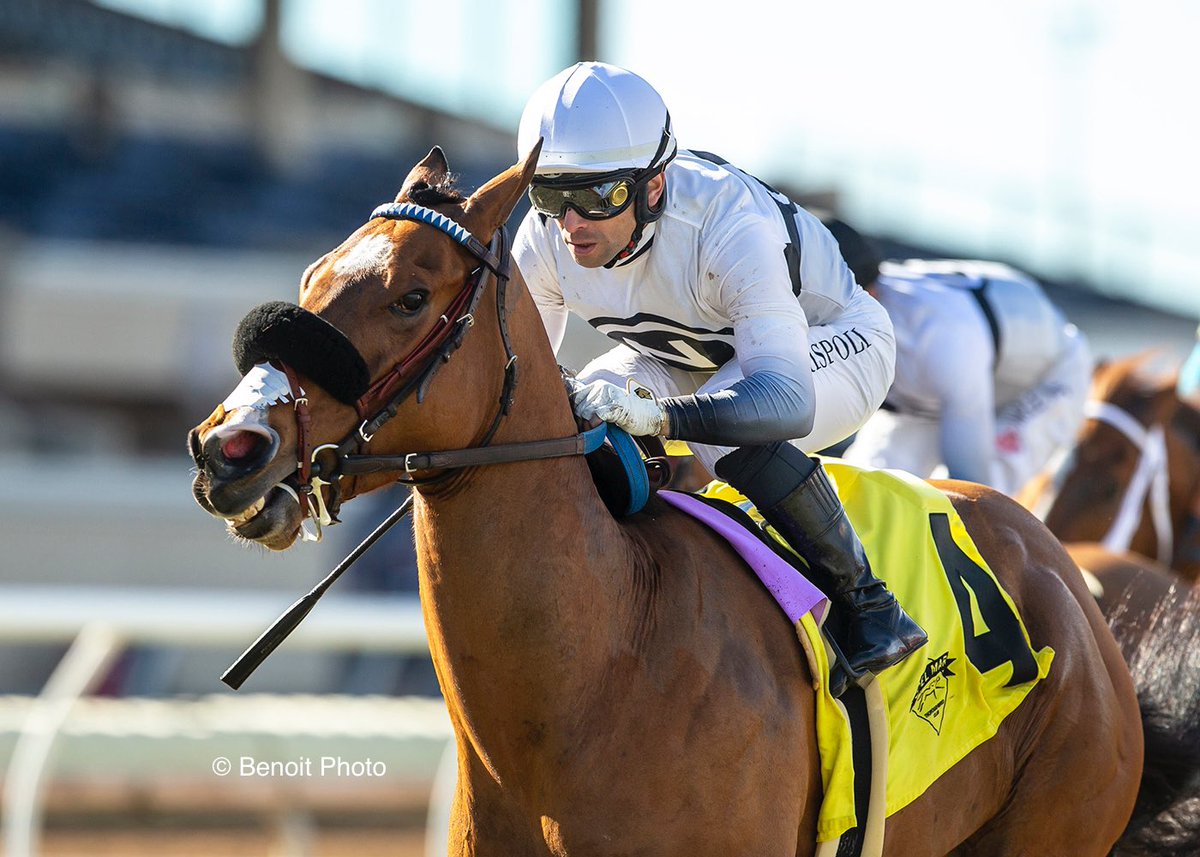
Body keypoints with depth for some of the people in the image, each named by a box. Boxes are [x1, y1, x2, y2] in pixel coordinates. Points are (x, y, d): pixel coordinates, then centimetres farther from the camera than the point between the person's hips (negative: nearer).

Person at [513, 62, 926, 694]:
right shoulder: (546, 239, -24)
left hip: (831, 340, -6)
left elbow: (788, 400, -51)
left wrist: (656, 413, -67)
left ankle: (866, 604, -20)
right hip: (688, 355, 6)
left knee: (724, 435, -38)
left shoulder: (729, 225, -42)